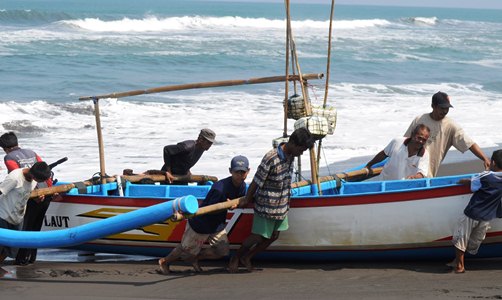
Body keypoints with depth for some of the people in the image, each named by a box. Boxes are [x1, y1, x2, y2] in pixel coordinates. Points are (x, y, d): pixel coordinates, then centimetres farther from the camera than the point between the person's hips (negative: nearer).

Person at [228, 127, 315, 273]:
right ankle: (235, 258, 27)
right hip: (266, 205, -8)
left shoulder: (290, 156, -3)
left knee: (273, 236, 14)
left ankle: (247, 257, 30)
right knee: (257, 237, 3)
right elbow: (256, 182, -18)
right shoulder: (271, 159, -28)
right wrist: (246, 200, -8)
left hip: (281, 205, 8)